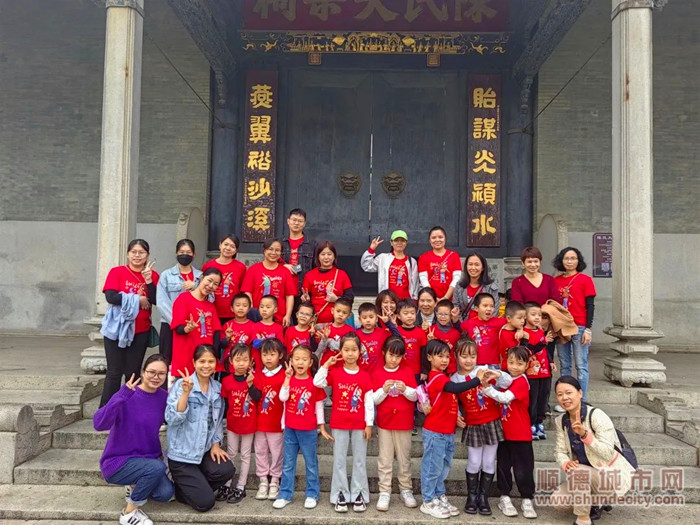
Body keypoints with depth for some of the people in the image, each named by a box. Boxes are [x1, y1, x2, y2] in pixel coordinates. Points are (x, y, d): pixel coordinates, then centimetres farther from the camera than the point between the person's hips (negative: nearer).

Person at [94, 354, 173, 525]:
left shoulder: (163, 397, -5)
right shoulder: (128, 396, -21)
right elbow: (99, 424, -36)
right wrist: (122, 394, -43)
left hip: (146, 458, 5)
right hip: (117, 462, -5)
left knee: (165, 493, -18)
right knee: (157, 467, -30)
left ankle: (135, 487, 14)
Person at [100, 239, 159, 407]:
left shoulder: (153, 275, 4)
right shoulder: (117, 272, -2)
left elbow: (155, 300, -7)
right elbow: (111, 296, -15)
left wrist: (148, 280, -18)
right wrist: (137, 299, -12)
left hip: (141, 331, 2)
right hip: (117, 329, -2)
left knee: (133, 373, 9)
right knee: (114, 373, 1)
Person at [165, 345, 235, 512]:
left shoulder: (218, 387, 3)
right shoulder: (181, 385, -13)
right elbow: (172, 419, -23)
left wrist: (216, 444, 2)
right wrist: (185, 393, -32)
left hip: (205, 451, 5)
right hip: (182, 454, -5)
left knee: (226, 470, -22)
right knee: (205, 502, -12)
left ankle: (193, 487, 8)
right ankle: (180, 488, 20)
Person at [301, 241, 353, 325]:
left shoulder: (342, 274, 6)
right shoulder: (310, 275, 7)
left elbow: (350, 298, 4)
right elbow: (305, 297, 11)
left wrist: (336, 299, -12)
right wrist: (305, 299, -10)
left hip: (337, 321, 0)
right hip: (315, 321, 0)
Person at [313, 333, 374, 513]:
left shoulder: (365, 376, -3)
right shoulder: (335, 373, -1)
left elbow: (369, 402, -2)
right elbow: (317, 382, -13)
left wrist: (369, 424, -4)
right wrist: (327, 364, -15)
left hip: (359, 425, 0)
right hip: (339, 424, 0)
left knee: (360, 461, 8)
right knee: (339, 461, 7)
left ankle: (359, 495, 19)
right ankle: (340, 495, 17)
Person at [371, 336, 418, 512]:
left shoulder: (407, 372, 1)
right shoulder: (377, 373, -2)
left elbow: (415, 396, 0)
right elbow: (374, 400, -3)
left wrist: (405, 389, -19)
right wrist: (384, 390, -20)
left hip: (404, 423, 1)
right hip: (384, 422, -1)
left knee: (404, 459, 10)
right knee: (384, 460, 4)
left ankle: (406, 491, 22)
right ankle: (384, 493, 11)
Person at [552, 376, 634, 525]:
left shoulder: (597, 416, -22)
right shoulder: (561, 421, -3)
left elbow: (608, 454, -27)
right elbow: (561, 451, -1)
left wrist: (584, 434, -41)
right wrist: (565, 463, -24)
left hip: (612, 475, -6)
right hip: (586, 476, 6)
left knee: (576, 471, -32)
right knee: (558, 500, -13)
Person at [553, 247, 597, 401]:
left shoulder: (585, 280, 0)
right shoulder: (556, 281, 9)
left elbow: (590, 306, -2)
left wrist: (588, 329, -9)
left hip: (579, 328, -4)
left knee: (581, 366, -1)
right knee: (564, 366, 9)